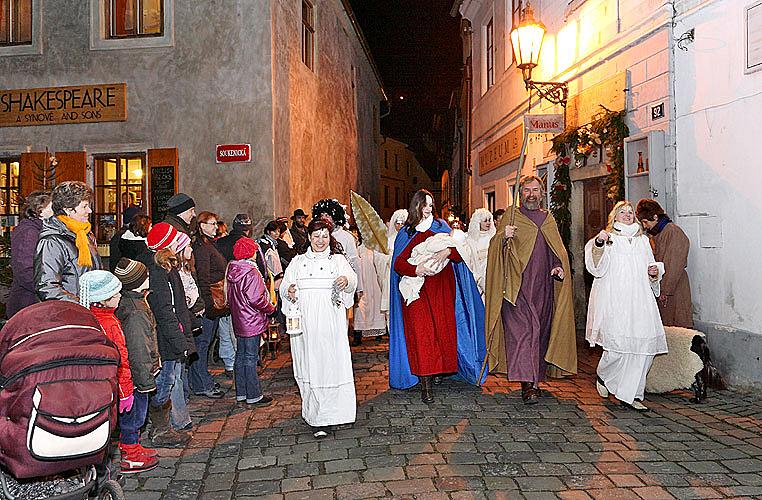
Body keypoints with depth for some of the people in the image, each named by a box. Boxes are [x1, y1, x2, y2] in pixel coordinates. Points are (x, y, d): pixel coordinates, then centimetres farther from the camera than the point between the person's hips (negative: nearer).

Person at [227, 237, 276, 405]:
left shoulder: (232, 271, 5)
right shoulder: (251, 273, -20)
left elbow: (230, 297, 13)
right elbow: (256, 299, -22)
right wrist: (271, 308, -8)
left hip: (238, 321, 8)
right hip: (252, 322, -8)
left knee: (241, 355, 15)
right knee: (251, 357, -1)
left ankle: (241, 393, 24)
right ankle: (254, 395, 7)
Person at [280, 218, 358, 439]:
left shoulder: (338, 260, 11)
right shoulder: (298, 262, 16)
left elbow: (352, 278, -5)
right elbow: (285, 286, 10)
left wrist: (347, 281, -28)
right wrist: (289, 292, -14)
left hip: (331, 323, -1)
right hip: (305, 323, 1)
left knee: (332, 364, -8)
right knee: (310, 366, 0)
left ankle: (332, 411, -1)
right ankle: (316, 420, 7)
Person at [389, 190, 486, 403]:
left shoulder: (441, 227, 12)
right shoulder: (406, 233, 8)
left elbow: (459, 253, 5)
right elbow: (398, 264, -2)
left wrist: (448, 251, -17)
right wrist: (416, 269, -20)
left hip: (442, 288, 2)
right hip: (417, 289, -2)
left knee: (443, 328, -2)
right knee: (421, 331, -10)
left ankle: (439, 369, 14)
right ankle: (425, 383, -11)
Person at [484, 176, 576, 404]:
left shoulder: (549, 220, 16)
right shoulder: (510, 218, 5)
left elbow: (559, 251, 16)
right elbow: (495, 249, -2)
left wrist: (559, 267, -4)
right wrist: (503, 237, -23)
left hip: (543, 285, 4)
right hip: (517, 286, -4)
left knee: (540, 331, 8)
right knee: (522, 329, -15)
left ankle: (535, 379, 22)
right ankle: (527, 383, -18)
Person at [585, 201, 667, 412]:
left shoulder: (643, 240, 22)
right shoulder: (607, 239, 6)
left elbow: (649, 271, 29)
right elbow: (597, 267, -10)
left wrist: (654, 272, 5)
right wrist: (598, 244, -27)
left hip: (640, 300, 5)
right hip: (614, 299, -5)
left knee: (644, 343, -5)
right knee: (619, 342, -14)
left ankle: (629, 395, 4)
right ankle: (603, 375, 18)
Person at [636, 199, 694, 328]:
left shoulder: (673, 232, -12)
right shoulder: (654, 234, 14)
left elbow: (673, 266, -16)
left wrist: (665, 291, -17)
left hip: (674, 289, -8)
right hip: (660, 289, 8)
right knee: (663, 326, 8)